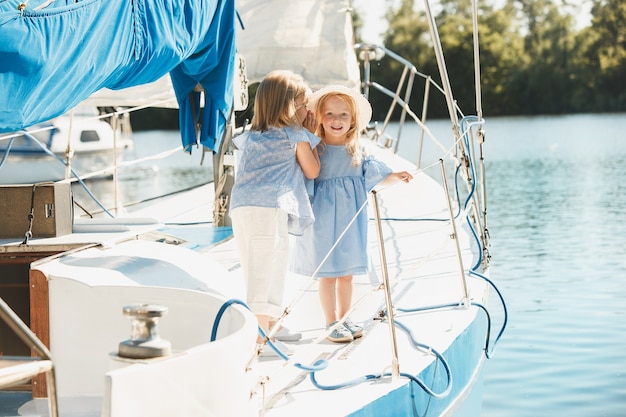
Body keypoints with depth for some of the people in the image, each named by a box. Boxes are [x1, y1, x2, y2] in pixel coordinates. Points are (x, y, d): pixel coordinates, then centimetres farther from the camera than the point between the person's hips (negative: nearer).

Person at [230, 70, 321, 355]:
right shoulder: (297, 136, 6)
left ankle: (261, 331, 20)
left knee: (255, 274, 13)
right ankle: (260, 339, -10)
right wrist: (311, 136, 23)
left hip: (240, 208, 7)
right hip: (270, 207, -7)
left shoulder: (251, 137, 23)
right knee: (267, 271, -7)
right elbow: (312, 171, 14)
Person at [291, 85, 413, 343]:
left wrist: (395, 177, -5)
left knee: (347, 273, 12)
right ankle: (331, 324, 11)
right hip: (323, 221, -4)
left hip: (351, 220, 4)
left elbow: (375, 176, 10)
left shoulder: (356, 154, 6)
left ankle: (343, 320, 24)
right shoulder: (314, 150, -6)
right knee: (327, 274, 1)